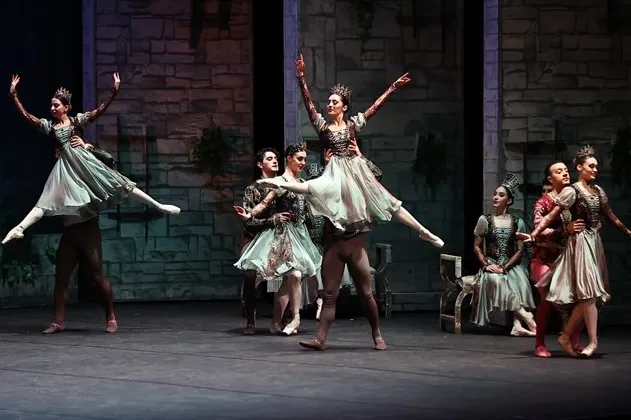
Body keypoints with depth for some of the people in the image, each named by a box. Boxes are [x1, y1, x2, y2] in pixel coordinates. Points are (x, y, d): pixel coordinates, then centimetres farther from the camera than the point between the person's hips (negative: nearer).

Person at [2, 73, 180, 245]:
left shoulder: (77, 120, 3)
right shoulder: (48, 125, 7)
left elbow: (101, 109, -4)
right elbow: (26, 115, 0)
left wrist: (114, 91, -13)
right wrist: (14, 95, -6)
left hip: (84, 160, -2)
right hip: (66, 165, 2)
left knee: (118, 183, -3)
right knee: (47, 200, -8)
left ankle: (159, 206, -1)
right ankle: (19, 229, -17)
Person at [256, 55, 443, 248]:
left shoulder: (353, 123, 7)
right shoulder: (323, 126, 5)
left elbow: (375, 106, 9)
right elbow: (308, 103, -4)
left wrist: (393, 87, 7)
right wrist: (302, 76, -12)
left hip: (356, 170, 2)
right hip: (337, 171, -2)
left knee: (386, 201, 4)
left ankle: (423, 232, 6)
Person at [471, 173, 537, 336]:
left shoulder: (518, 223, 8)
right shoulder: (485, 220, 8)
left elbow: (520, 250, 3)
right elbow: (477, 246, 8)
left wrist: (505, 267, -13)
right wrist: (486, 265, -9)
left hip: (511, 266, 1)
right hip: (491, 266, -1)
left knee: (519, 280, -34)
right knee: (495, 280, -36)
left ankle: (517, 325, -43)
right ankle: (528, 319, -38)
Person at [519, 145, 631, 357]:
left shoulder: (598, 191, 12)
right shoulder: (572, 192, -8)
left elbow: (611, 216, 24)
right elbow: (551, 216, -14)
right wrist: (534, 234, -25)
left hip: (595, 242, 7)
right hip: (580, 241, -7)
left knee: (587, 295, 3)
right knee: (588, 292, -10)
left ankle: (566, 336, 10)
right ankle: (593, 340, -8)